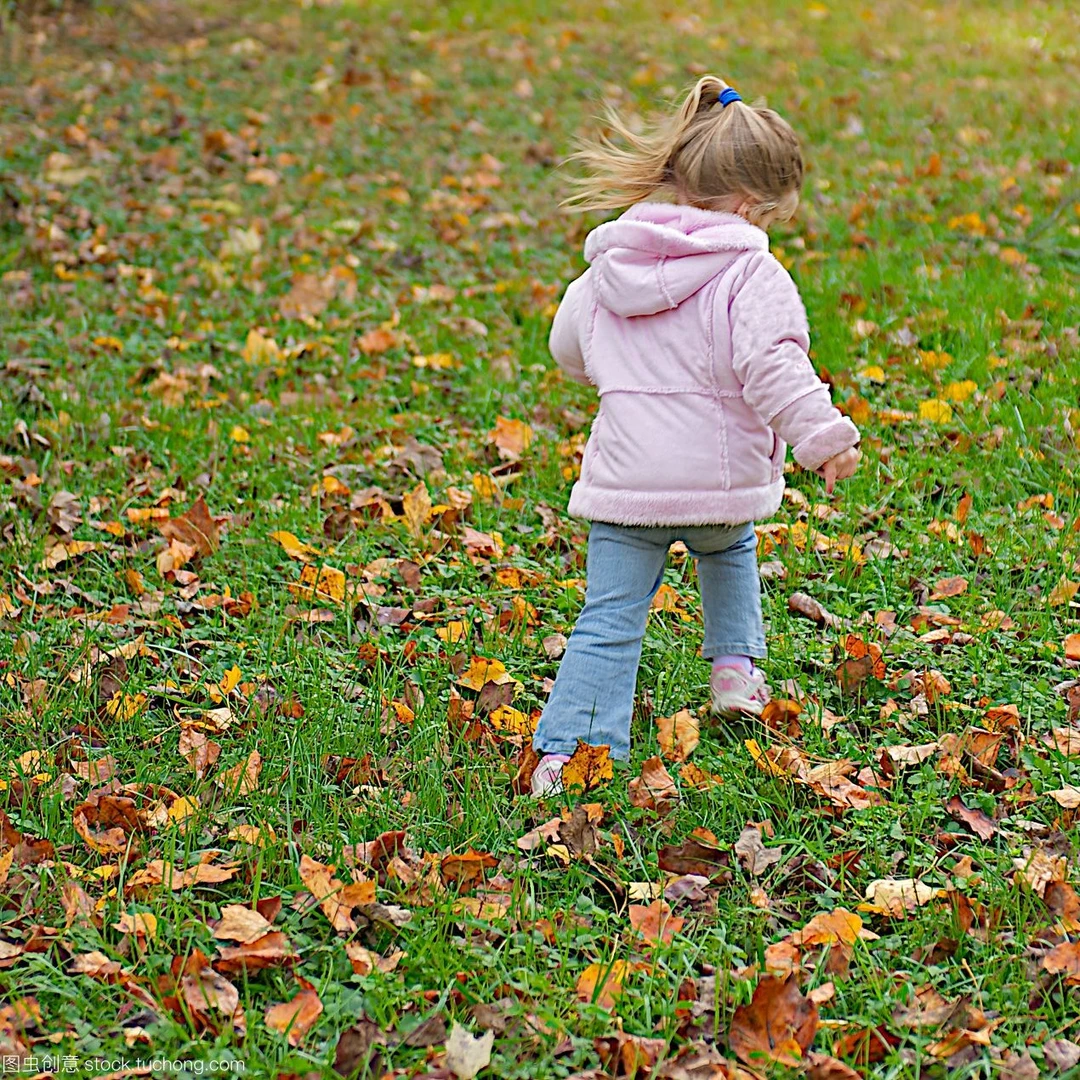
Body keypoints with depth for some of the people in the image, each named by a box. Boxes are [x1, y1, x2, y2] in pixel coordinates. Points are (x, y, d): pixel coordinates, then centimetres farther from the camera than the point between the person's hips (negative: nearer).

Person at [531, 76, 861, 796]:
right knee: (729, 551, 33)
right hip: (720, 474, -2)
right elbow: (773, 368, -22)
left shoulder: (610, 266, 8)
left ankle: (566, 750, -8)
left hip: (623, 479, 2)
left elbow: (569, 349, 21)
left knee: (609, 622, 2)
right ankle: (736, 668, 34)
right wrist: (824, 438, -18)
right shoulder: (750, 272, -10)